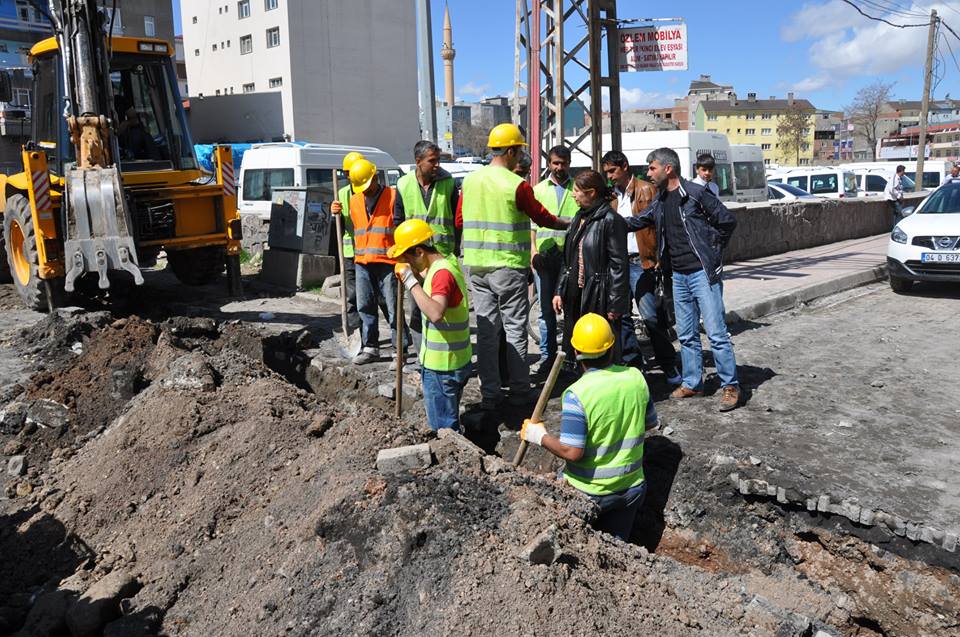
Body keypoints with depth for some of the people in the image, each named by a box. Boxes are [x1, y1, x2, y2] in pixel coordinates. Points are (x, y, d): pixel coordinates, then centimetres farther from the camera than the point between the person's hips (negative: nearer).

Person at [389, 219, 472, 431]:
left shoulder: (442, 272, -23)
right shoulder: (445, 264, 8)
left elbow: (435, 313, -38)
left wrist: (411, 281, -32)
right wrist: (413, 273, 7)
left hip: (441, 367, -10)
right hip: (455, 361, 10)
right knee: (450, 423, 21)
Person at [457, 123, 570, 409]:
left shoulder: (470, 180, 5)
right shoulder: (517, 185, -12)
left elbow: (459, 221, 12)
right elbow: (543, 218, -2)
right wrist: (572, 223, 14)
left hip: (476, 265, 5)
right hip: (508, 266, -5)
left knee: (486, 329, 8)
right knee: (515, 328, 6)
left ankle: (490, 393, 11)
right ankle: (519, 390, 12)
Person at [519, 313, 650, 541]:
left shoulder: (577, 394, -24)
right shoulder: (636, 377, -8)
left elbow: (572, 452, -24)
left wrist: (540, 436, -10)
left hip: (588, 493, -4)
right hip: (631, 487, 4)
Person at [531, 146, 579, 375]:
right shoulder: (539, 189, 13)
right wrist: (533, 249, -1)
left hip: (571, 254, -1)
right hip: (544, 254, 2)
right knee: (546, 307, 5)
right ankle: (547, 354, 13)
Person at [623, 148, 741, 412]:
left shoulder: (696, 193, -11)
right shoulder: (660, 201, 10)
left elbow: (727, 221, -8)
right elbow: (638, 221, 22)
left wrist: (711, 250, -4)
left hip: (703, 272, -7)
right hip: (679, 276, 7)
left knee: (716, 332, -5)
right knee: (686, 335, 13)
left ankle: (731, 385, 5)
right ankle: (692, 383, 23)